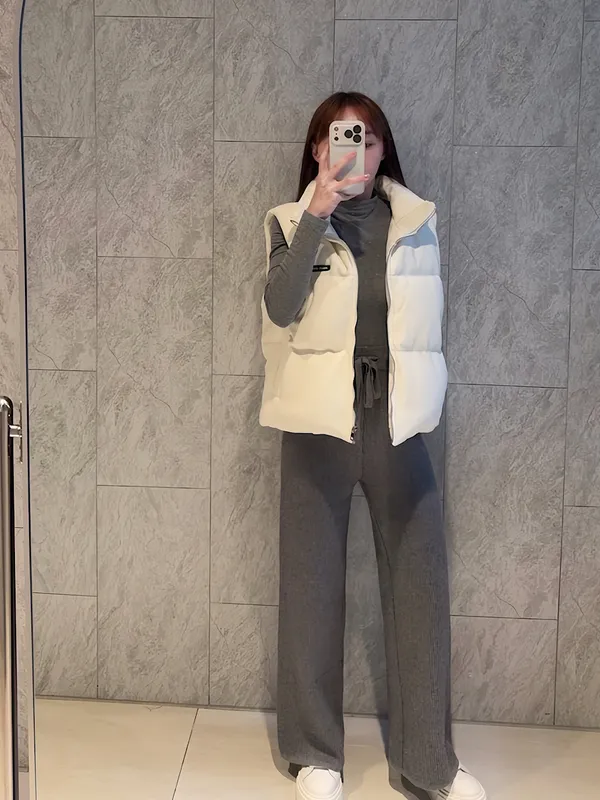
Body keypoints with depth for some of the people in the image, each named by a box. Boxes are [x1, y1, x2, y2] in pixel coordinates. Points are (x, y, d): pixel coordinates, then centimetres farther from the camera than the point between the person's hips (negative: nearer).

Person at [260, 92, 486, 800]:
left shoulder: (415, 222, 8)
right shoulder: (291, 223, 2)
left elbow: (426, 324, 13)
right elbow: (280, 309, -15)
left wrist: (424, 409, 11)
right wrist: (316, 217, -23)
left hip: (398, 420, 2)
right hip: (320, 421, -1)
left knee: (420, 586, 3)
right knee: (313, 586, 5)